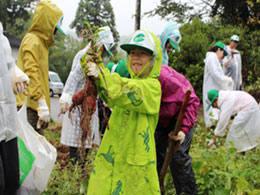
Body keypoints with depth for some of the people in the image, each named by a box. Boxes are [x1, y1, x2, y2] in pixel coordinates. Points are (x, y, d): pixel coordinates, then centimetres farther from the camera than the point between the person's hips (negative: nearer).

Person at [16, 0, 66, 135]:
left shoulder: (40, 41, 22)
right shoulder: (32, 40, -7)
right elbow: (31, 73, -18)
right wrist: (42, 105, -23)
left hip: (33, 106, 10)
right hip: (30, 106, -10)